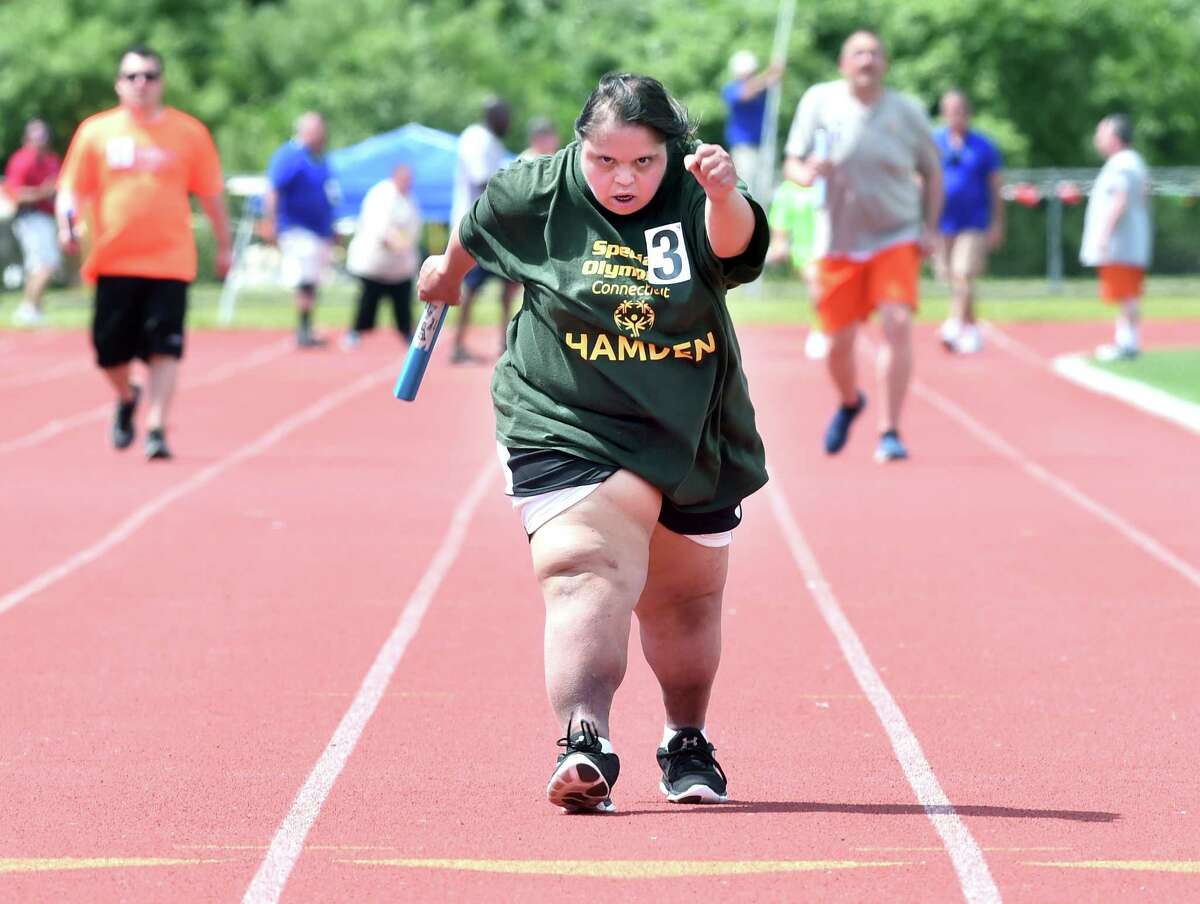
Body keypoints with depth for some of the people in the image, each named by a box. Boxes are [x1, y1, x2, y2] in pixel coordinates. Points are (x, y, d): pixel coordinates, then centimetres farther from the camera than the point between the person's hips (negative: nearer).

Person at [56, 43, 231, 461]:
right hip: (113, 260, 1)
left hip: (169, 260, -1)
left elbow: (211, 193, 10)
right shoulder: (95, 131, 4)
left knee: (164, 348, -10)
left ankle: (157, 428, -5)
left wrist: (223, 245, 12)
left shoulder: (189, 132, 3)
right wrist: (67, 220, -15)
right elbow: (72, 188, 5)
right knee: (110, 349, 2)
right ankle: (127, 397, 33)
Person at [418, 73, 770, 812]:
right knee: (586, 573, -26)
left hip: (692, 439, 2)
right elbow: (476, 230, 14)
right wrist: (449, 272, 33)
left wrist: (725, 196, -58)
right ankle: (586, 745, -40)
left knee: (686, 602, 18)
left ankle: (688, 744, 42)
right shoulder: (536, 195, -9)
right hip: (566, 427, -2)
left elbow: (734, 243, -36)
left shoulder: (695, 200, -13)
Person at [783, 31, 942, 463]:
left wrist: (930, 229, -2)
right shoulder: (820, 101, -5)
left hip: (897, 237, -1)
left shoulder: (907, 111, -3)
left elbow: (931, 172, 9)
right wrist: (806, 173, -24)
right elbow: (792, 163, 0)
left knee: (897, 325, -19)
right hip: (839, 243, 1)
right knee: (839, 343, 5)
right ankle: (849, 403, 39)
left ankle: (889, 433, -14)